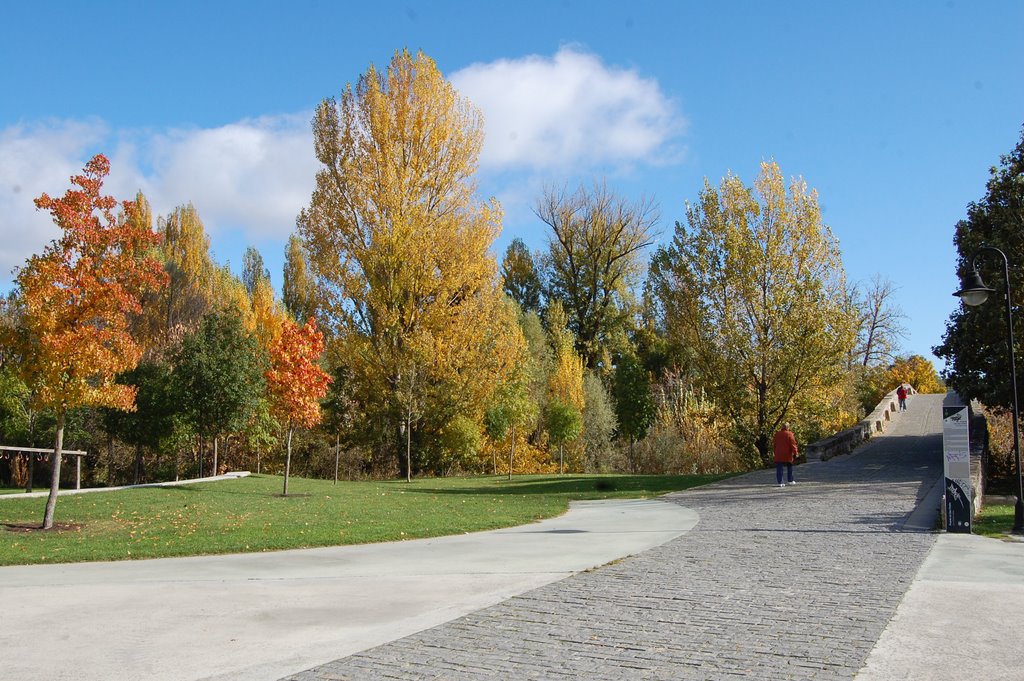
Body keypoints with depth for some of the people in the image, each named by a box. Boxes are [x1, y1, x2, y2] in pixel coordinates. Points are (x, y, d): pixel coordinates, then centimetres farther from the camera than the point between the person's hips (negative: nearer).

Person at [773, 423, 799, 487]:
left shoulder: (777, 434, 7)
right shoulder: (789, 434, -8)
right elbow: (793, 444, -11)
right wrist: (795, 453, -6)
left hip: (778, 455, 3)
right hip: (787, 455, -3)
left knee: (779, 469, 0)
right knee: (789, 467, 16)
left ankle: (780, 482, -7)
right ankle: (790, 480, 21)